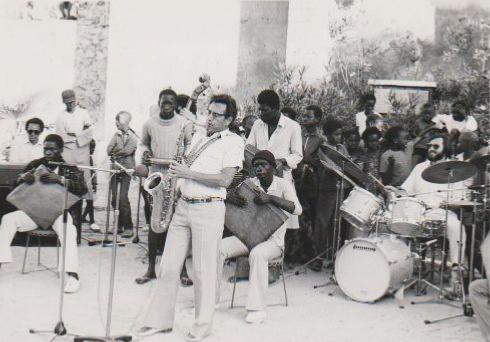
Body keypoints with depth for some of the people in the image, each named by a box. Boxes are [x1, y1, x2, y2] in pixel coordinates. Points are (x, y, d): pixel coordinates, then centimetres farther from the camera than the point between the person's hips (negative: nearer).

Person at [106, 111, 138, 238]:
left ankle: (128, 227, -7)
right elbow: (109, 151, 4)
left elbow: (127, 151, -15)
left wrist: (115, 152, -3)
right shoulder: (116, 135, 13)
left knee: (123, 198, -13)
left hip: (126, 170, -5)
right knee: (114, 198, 5)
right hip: (115, 169, 5)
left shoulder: (132, 137, -1)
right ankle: (119, 224, 18)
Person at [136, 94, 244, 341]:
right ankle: (159, 320, 18)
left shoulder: (233, 142, -4)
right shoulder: (198, 137, 18)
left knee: (203, 269, 1)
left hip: (208, 209, -6)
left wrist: (188, 173, -15)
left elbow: (225, 179, -15)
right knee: (168, 265, 7)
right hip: (183, 205, 7)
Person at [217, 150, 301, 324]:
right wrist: (231, 198, -20)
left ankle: (257, 309, -31)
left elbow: (297, 209, -21)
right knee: (218, 247, -20)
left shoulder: (283, 185, -6)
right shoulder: (249, 183, 5)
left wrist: (270, 198, -31)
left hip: (273, 240, -4)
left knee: (257, 254, -38)